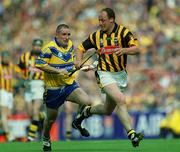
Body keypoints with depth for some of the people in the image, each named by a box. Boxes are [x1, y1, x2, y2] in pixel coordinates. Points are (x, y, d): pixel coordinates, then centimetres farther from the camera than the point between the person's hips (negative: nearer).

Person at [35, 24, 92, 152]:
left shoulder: (71, 45, 5)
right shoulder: (50, 48, -16)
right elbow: (39, 64, -22)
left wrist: (73, 68, 7)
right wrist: (58, 71, -25)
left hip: (70, 84, 5)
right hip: (53, 88, -5)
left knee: (87, 102, -17)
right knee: (51, 119, 8)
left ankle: (78, 123, 13)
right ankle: (46, 139, 38)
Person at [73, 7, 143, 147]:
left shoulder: (123, 32, -8)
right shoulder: (96, 36, 0)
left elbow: (137, 49, -18)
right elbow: (81, 48, 13)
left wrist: (124, 50, -37)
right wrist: (79, 61, -6)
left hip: (120, 74, 2)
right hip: (105, 74, -2)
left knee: (108, 110, 12)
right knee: (121, 100, -26)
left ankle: (87, 111, 43)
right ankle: (131, 134, -29)